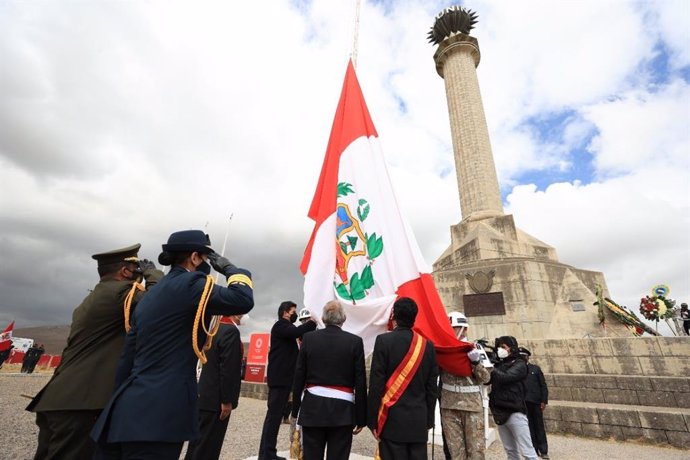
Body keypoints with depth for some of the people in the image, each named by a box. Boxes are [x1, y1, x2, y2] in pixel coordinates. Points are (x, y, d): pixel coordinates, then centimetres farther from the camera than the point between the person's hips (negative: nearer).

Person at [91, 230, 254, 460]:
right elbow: (243, 300, -24)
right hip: (158, 414, -9)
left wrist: (122, 404, 24)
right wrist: (229, 267, -7)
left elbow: (127, 357, 18)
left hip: (130, 409, 10)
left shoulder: (150, 295, 15)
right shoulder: (188, 284, -12)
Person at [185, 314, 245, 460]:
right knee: (207, 446, 4)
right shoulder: (231, 331, -22)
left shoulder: (217, 328, 7)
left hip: (205, 396, 9)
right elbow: (228, 369, -25)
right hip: (216, 399, -9)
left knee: (198, 443, 20)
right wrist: (227, 400, -18)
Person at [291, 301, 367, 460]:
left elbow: (299, 377, 1)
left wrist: (295, 410, 11)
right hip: (342, 410, -1)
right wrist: (361, 418, 4)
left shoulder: (309, 338, -3)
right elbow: (360, 383, -5)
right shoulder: (355, 341, -7)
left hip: (312, 407, 2)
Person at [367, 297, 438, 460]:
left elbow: (376, 384, -11)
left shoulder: (384, 340, -11)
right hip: (419, 421, 4)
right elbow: (432, 387, 5)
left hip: (392, 419, -3)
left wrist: (372, 420, -2)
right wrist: (428, 421, 14)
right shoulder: (427, 345, 0)